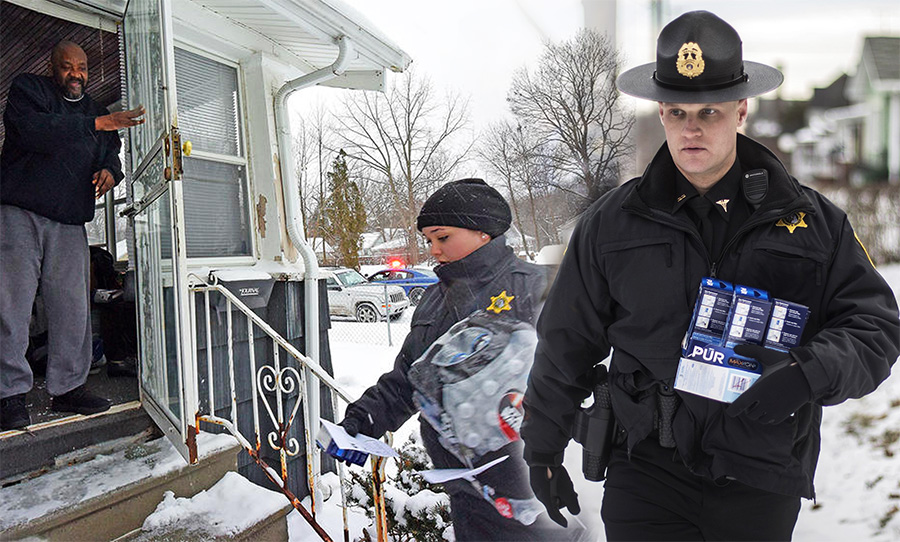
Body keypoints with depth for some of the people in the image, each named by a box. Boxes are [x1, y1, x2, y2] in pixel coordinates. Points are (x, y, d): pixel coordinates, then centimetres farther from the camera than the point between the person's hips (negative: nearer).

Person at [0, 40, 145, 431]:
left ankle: (68, 387, 9)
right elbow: (34, 131, -13)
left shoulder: (96, 111, 22)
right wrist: (96, 124, -17)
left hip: (70, 223, 5)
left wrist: (109, 171, -3)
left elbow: (110, 155, 22)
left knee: (73, 307, 1)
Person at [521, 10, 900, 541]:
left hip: (763, 485, 2)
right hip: (646, 474, -1)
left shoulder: (812, 220, -1)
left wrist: (811, 373, -19)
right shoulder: (612, 223, -2)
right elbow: (567, 346, 4)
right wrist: (543, 448, 9)